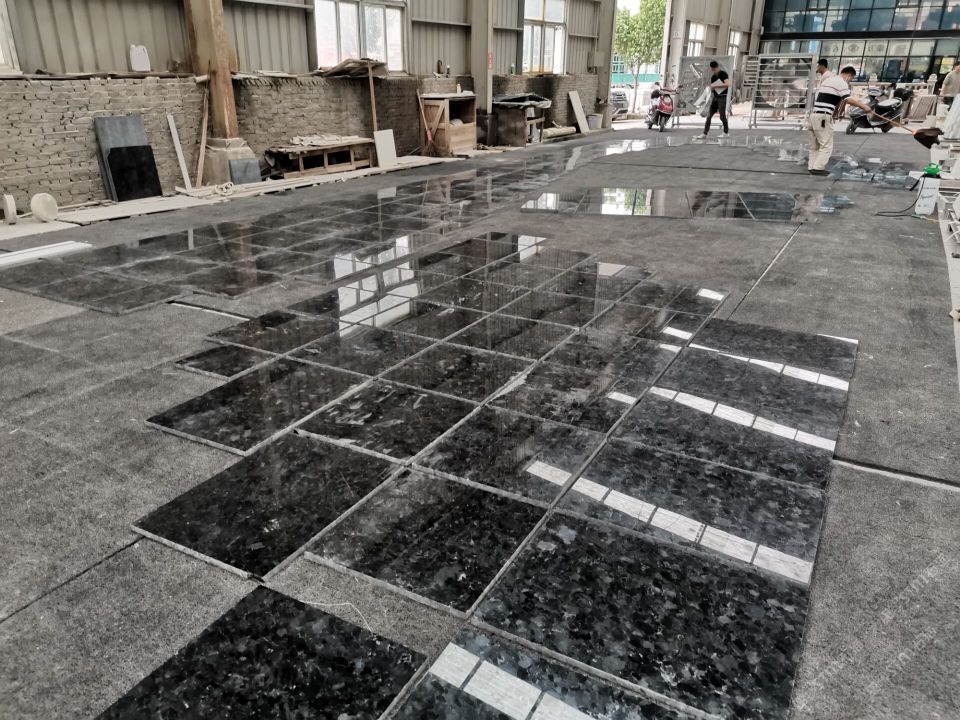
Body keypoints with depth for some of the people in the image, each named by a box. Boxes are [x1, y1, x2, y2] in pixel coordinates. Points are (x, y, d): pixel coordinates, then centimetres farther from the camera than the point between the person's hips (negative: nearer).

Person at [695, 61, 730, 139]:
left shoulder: (723, 74, -7)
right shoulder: (713, 77, 13)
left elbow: (727, 84, -19)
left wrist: (715, 86, -17)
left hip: (722, 97, -6)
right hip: (715, 97, 6)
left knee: (722, 116, -4)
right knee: (709, 116, 1)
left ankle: (726, 132, 13)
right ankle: (704, 133, 1)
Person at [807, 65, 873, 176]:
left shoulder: (827, 80, 23)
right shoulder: (841, 83, -4)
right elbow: (849, 100, -15)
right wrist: (863, 106, -9)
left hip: (814, 115, 9)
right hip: (823, 117, -9)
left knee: (815, 146, 13)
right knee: (827, 146, -4)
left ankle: (812, 167, 13)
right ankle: (818, 168, -8)